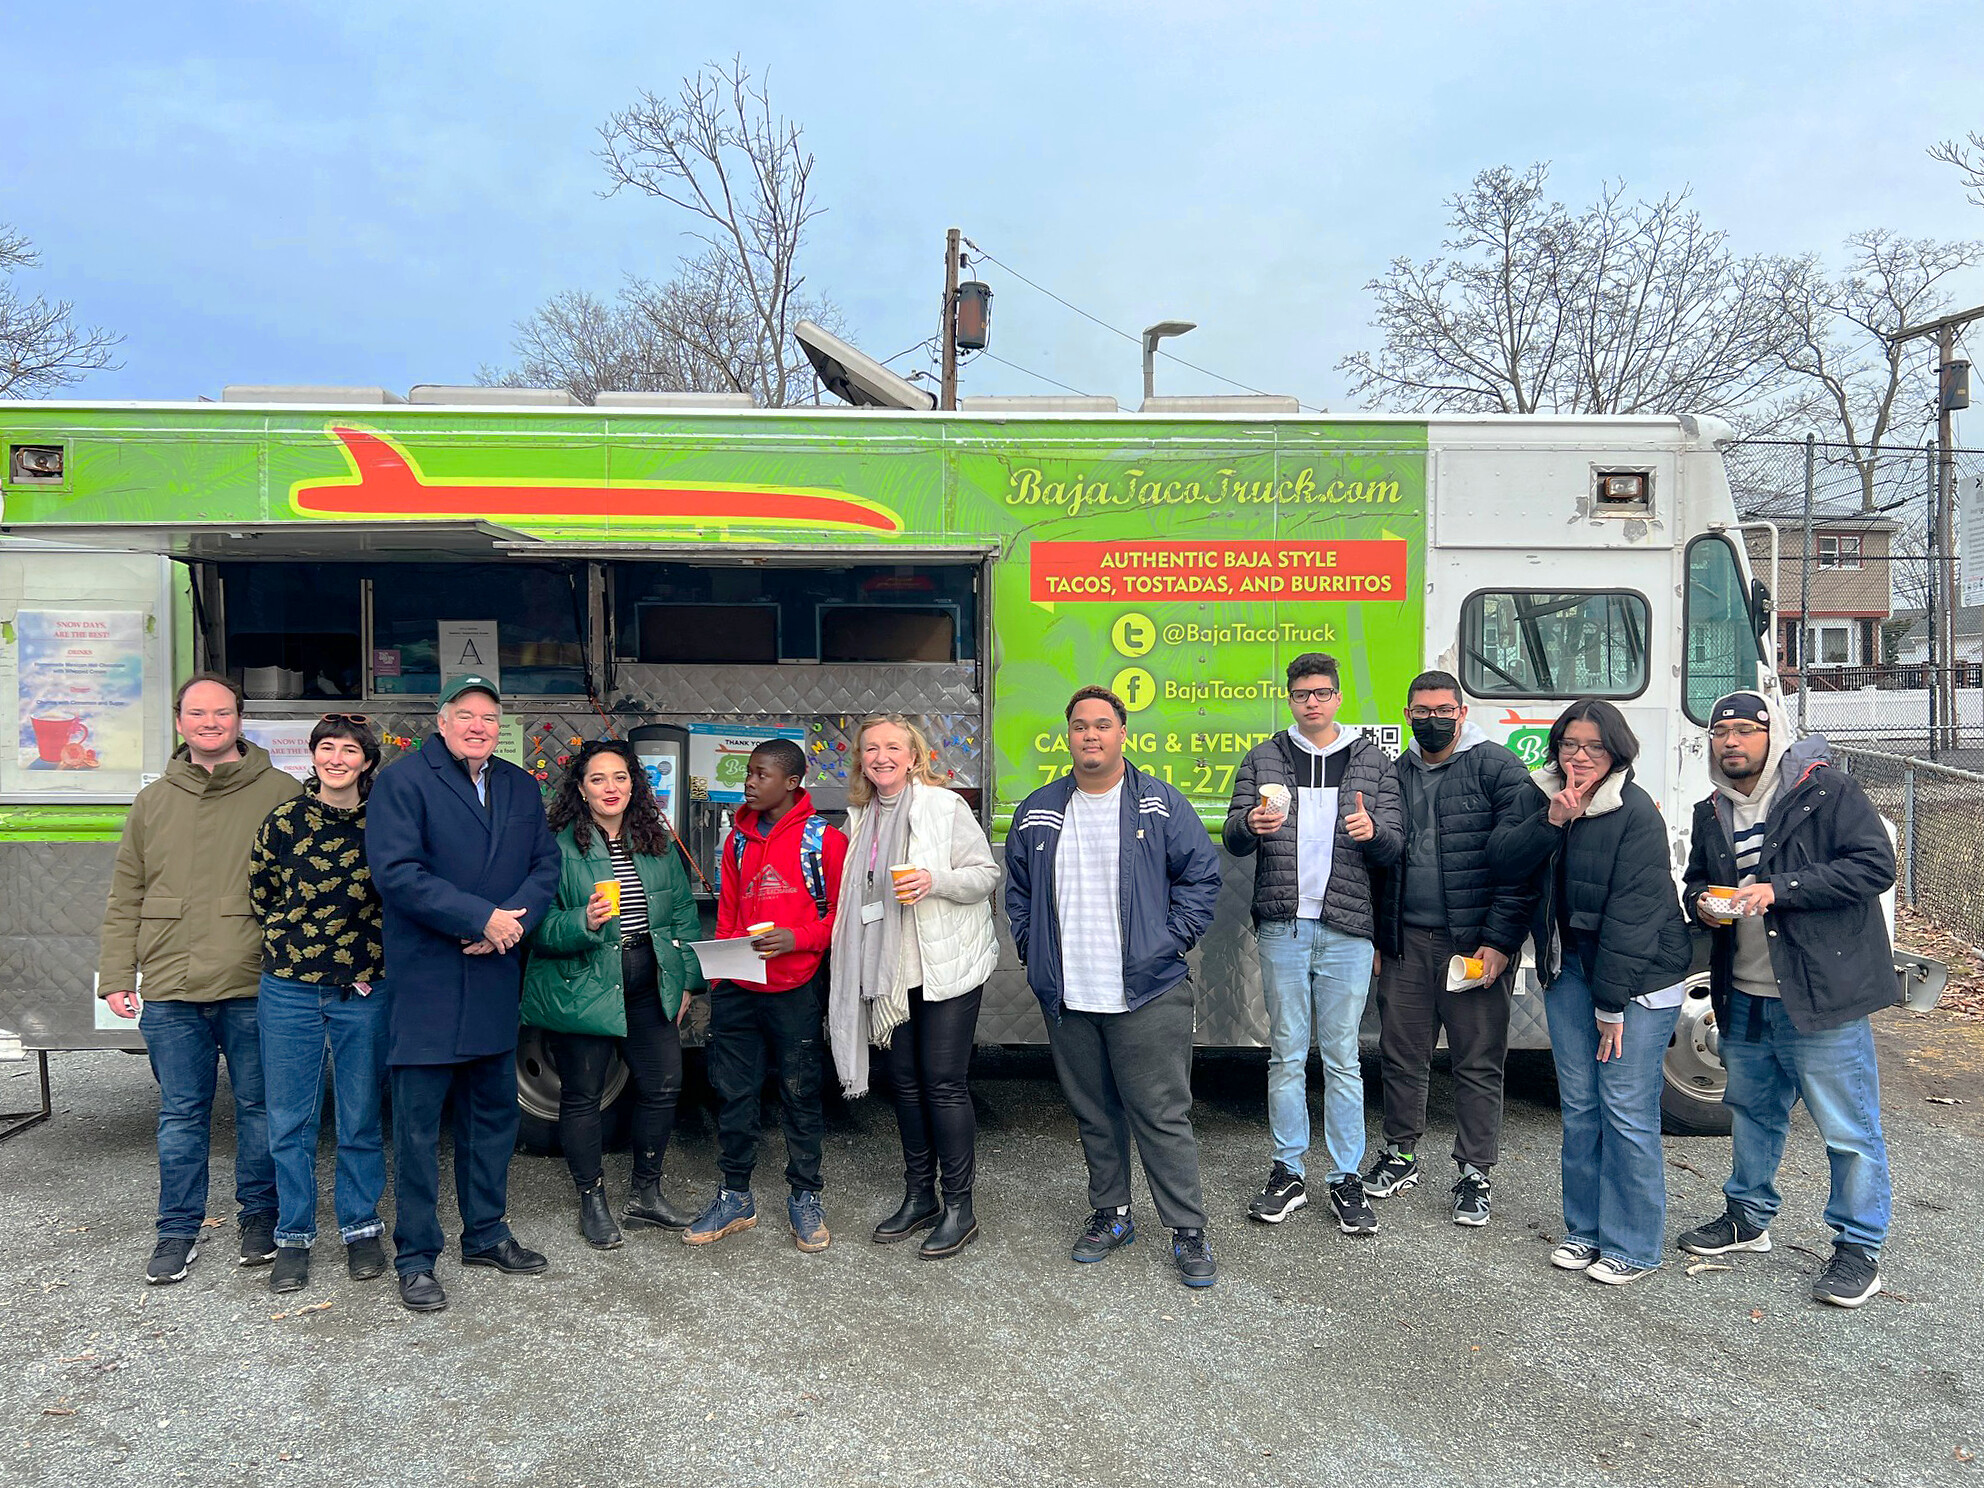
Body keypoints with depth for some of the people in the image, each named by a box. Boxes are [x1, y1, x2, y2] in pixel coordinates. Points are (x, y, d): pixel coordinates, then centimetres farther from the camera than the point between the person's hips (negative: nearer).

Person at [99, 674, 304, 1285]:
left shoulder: (282, 793, 1)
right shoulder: (152, 802, 12)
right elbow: (125, 899, 14)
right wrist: (116, 976, 7)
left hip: (255, 988, -3)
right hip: (170, 989, 3)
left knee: (258, 1107, 8)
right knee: (180, 1114, 10)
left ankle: (260, 1216, 24)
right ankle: (178, 1230, 22)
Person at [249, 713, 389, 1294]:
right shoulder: (284, 821, -2)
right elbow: (261, 895, 9)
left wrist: (367, 957, 1)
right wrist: (295, 943, 6)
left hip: (364, 990, 0)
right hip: (290, 989, 0)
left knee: (362, 1117, 8)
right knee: (290, 1120, 7)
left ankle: (361, 1228, 23)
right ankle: (293, 1236, 21)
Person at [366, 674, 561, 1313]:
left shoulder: (521, 788, 11)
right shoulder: (402, 781, -7)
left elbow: (546, 865, 6)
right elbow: (396, 872, -18)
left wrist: (513, 920, -13)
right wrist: (482, 917, -21)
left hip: (496, 980, 6)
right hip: (424, 982, -6)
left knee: (494, 1114, 16)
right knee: (419, 1123, 2)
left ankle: (486, 1234, 31)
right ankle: (416, 1258, 14)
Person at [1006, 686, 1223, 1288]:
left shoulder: (1161, 804, -2)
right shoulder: (1038, 811, 9)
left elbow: (1202, 874, 1)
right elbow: (1018, 889, 18)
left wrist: (1173, 940, -6)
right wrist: (1033, 950, 8)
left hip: (1148, 994, -4)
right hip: (1067, 999, 4)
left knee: (1162, 1115, 0)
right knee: (1094, 1115, 15)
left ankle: (1188, 1231, 11)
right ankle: (1110, 1214, 30)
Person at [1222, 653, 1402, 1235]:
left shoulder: (1373, 763, 7)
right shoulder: (1263, 760, 8)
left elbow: (1394, 847, 3)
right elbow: (1233, 840, 3)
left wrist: (1373, 831, -20)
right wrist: (1250, 825, -21)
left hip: (1346, 929, -1)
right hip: (1282, 926, 1)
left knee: (1341, 1057, 4)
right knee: (1287, 1055, 7)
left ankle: (1346, 1180, 13)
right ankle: (1288, 1174, 18)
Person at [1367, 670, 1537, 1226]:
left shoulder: (1498, 768, -4)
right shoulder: (1395, 774, 13)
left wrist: (1500, 940, -14)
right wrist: (1377, 938, 15)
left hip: (1475, 944, -4)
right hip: (1406, 942, 5)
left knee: (1479, 1063, 4)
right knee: (1401, 1054, 11)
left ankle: (1474, 1174, 16)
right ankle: (1400, 1155, 27)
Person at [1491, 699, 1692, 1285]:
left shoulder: (1636, 812, -14)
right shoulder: (1543, 798, 6)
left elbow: (1632, 912, -17)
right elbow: (1502, 862, -2)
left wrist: (1612, 1002, -17)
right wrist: (1552, 821, -17)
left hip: (1636, 974, -6)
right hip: (1567, 968, 6)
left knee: (1626, 1109, -4)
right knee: (1578, 1105, 11)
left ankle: (1633, 1247, 10)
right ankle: (1585, 1230, 24)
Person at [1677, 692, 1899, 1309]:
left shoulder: (1826, 791, -10)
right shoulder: (1711, 814, 10)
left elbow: (1876, 865, -17)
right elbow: (1695, 880, 23)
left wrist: (1778, 888, -23)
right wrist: (1701, 901, -2)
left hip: (1823, 998, -7)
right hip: (1743, 998, 7)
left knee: (1848, 1128, 1)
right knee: (1752, 1112, 21)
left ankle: (1859, 1247, 17)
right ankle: (1748, 1217, 38)